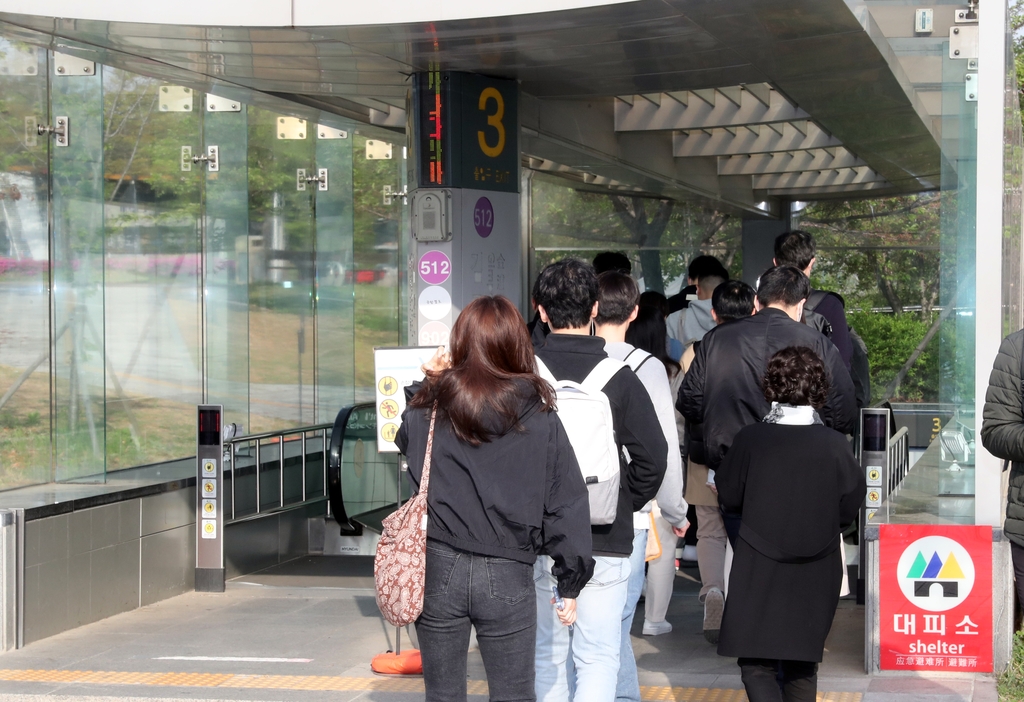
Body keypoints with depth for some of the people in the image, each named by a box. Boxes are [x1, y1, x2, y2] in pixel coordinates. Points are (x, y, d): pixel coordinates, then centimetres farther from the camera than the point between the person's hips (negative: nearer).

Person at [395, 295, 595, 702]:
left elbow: (405, 441, 19)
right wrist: (570, 584, 5)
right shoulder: (541, 421, -7)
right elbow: (566, 506, -4)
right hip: (507, 577, -1)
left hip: (439, 571, 1)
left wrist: (428, 383, 23)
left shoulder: (427, 409, -5)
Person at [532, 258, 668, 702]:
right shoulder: (618, 377, -9)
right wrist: (623, 506, 7)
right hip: (605, 542, -2)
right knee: (598, 657, 5)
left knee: (548, 654, 16)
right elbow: (653, 456, -9)